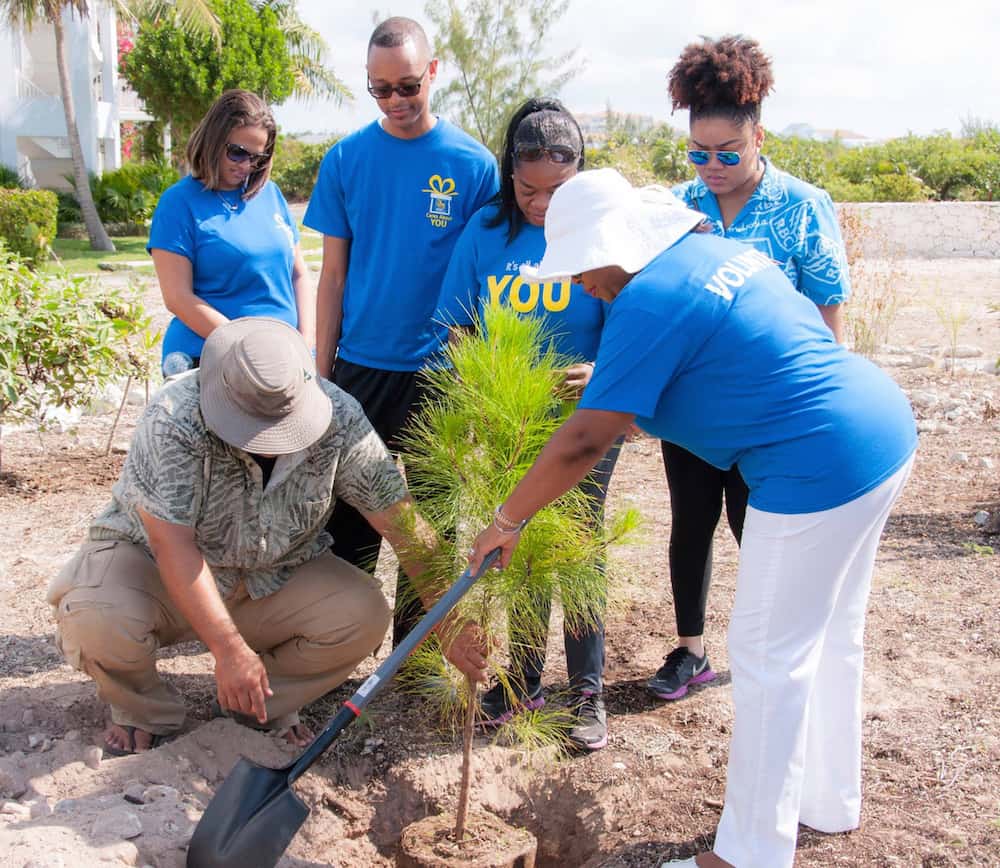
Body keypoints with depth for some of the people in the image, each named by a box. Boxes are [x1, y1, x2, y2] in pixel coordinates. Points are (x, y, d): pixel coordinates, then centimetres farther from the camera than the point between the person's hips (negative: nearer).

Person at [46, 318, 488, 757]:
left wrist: (450, 623, -18)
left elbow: (400, 520, -17)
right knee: (97, 621, -33)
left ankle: (265, 707, 7)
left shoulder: (339, 418, -21)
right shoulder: (174, 421, -31)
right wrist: (229, 649, -34)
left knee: (364, 615, -21)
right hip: (156, 565, -2)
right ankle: (145, 712, 3)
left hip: (271, 574, 3)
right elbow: (172, 544, -31)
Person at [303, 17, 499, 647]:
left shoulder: (474, 164, -4)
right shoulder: (347, 159, 2)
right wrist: (321, 371, 2)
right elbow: (334, 273, 5)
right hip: (359, 367, 2)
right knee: (350, 513, 9)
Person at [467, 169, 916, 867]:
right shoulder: (724, 250, 12)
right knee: (832, 636, 22)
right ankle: (830, 802, 40)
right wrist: (613, 386, 24)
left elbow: (587, 440, -18)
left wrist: (507, 520, -7)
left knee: (771, 659, 3)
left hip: (819, 469, -10)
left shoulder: (648, 300, -16)